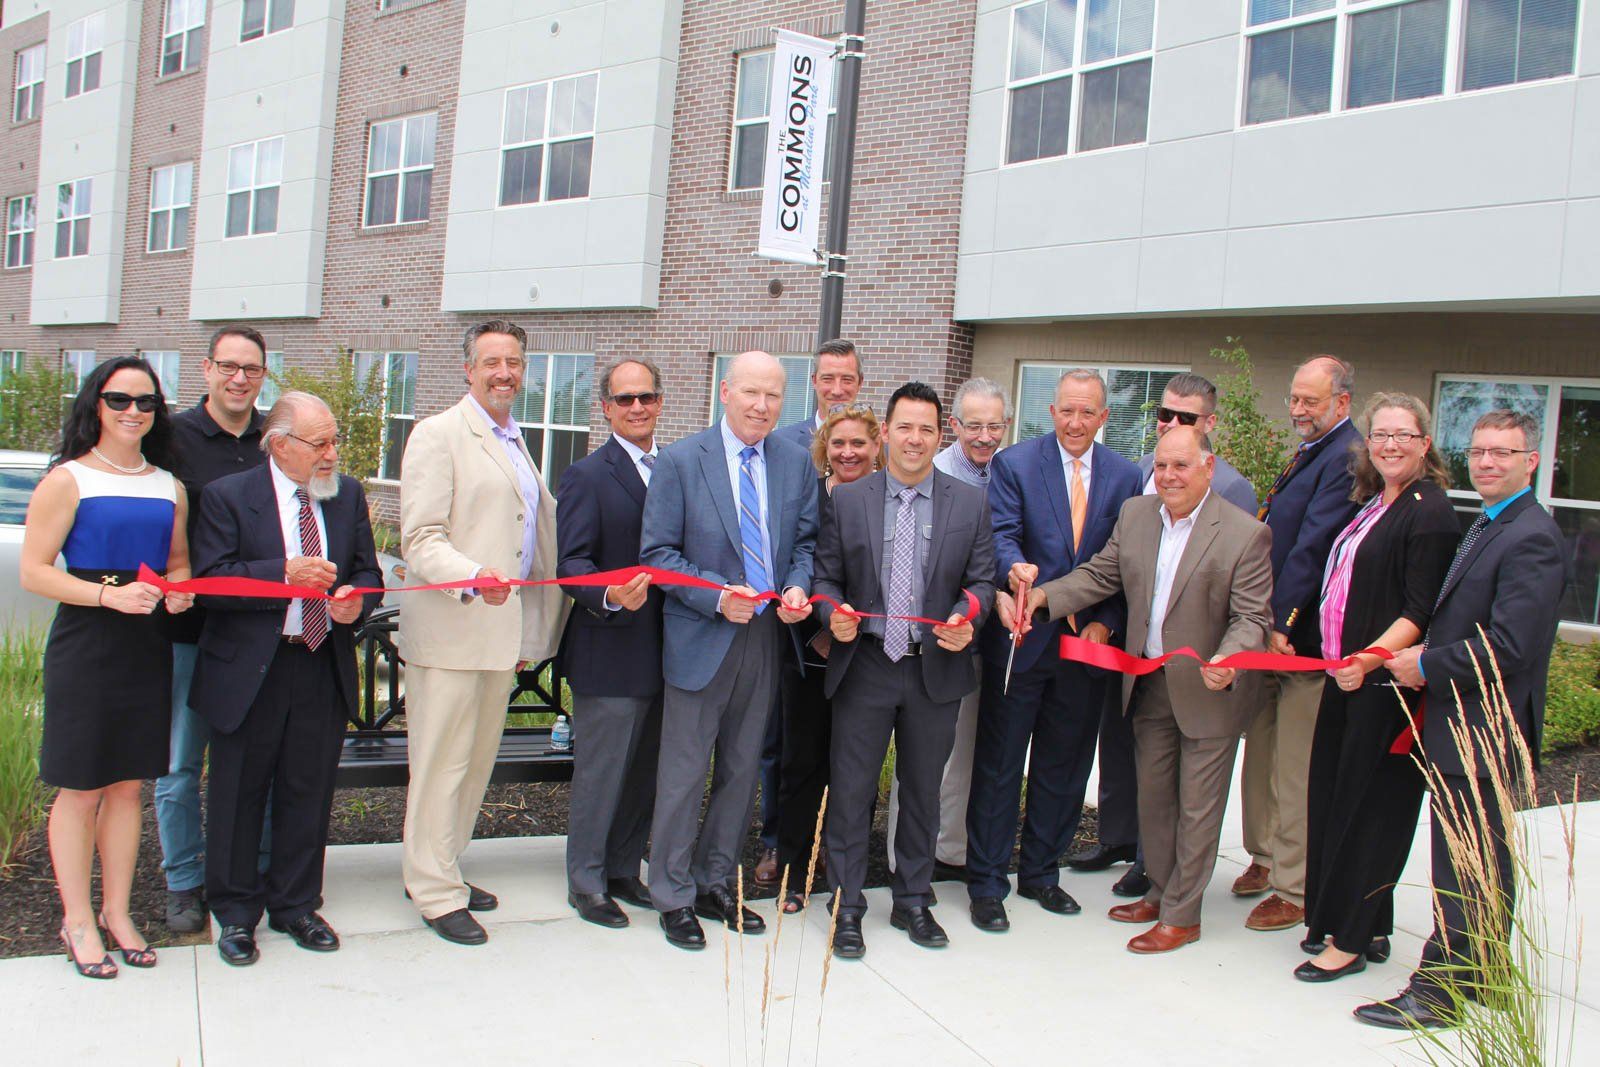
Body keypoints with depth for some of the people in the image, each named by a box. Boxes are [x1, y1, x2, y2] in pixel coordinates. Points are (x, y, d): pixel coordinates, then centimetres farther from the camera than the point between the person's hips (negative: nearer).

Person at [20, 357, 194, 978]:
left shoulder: (169, 487, 11)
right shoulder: (68, 479, -4)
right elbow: (33, 572, -8)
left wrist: (179, 591, -1)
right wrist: (110, 595, -20)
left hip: (148, 648, 5)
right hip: (84, 646, -4)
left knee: (128, 784, 11)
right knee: (80, 788, 2)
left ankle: (117, 912, 22)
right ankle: (78, 921, 16)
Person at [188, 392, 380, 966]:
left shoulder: (348, 494, 7)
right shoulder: (227, 497, -5)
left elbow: (367, 571, 12)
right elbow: (211, 580, -13)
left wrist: (356, 600, -11)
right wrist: (285, 572, -23)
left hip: (324, 667, 3)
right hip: (249, 672, -3)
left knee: (308, 793, 12)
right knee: (239, 794, 8)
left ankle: (295, 905, 28)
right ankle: (235, 912, 25)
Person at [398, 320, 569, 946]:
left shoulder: (516, 444, 19)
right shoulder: (439, 435, -6)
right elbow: (420, 539, -14)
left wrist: (530, 635, 21)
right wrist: (472, 578, -32)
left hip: (504, 630, 8)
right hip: (451, 630, -8)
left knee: (478, 759, 14)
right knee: (442, 761, -1)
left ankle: (441, 869, 28)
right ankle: (435, 893, 10)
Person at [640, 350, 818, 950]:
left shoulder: (797, 462, 6)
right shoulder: (680, 461, -6)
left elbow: (807, 541, 10)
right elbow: (658, 552, -7)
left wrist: (798, 588, -10)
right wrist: (717, 596, -19)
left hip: (768, 637, 4)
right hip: (701, 640, -4)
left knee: (741, 770, 14)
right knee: (684, 774, 2)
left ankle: (715, 885, 30)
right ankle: (674, 898, 17)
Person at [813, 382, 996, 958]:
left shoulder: (970, 504, 3)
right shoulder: (847, 500, 2)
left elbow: (981, 581, 4)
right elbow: (826, 577, 4)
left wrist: (966, 621, -15)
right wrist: (835, 616, -16)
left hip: (937, 670, 1)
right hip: (864, 667, -1)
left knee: (923, 791, 13)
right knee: (851, 790, 2)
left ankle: (912, 902, 29)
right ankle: (847, 907, 17)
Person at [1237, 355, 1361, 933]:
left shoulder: (1346, 458, -16)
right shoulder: (1308, 453, 16)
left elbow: (1312, 548, -22)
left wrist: (1280, 622, -24)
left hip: (1303, 640, -10)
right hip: (1271, 631, 10)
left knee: (1296, 771, -1)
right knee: (1261, 752, 19)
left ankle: (1295, 889, 11)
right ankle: (1266, 857, 35)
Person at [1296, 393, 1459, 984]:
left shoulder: (1430, 512, -12)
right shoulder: (1373, 504, 14)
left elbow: (1421, 611, -18)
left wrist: (1370, 658, -28)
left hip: (1386, 685, -9)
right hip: (1345, 675, 9)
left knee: (1369, 806, 0)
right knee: (1332, 797, 13)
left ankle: (1350, 940, 11)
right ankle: (1369, 928, 26)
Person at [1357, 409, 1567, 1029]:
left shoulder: (1530, 539, -18)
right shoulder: (1487, 527, 15)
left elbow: (1509, 646, -24)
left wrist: (1426, 665, -15)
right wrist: (1425, 656, 7)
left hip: (1481, 728, -10)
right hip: (1466, 726, 10)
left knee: (1464, 868, -2)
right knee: (1486, 860, 19)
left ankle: (1438, 990, 7)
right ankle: (1480, 974, 32)